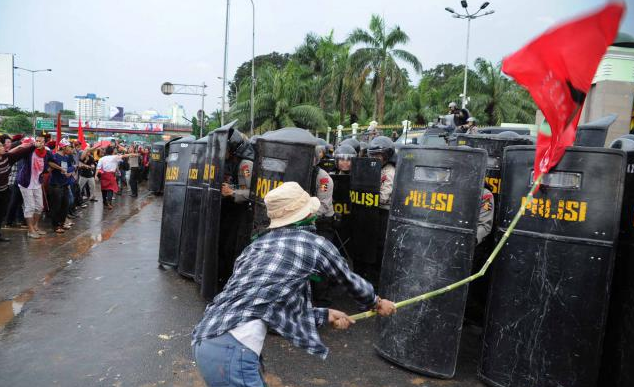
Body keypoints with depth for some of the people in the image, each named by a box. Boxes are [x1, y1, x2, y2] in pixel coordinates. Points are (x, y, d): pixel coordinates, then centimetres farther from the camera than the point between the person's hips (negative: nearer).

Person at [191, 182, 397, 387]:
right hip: (232, 350, -8)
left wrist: (326, 315, 32)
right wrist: (378, 303, 37)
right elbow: (350, 281, 17)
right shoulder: (315, 244, 0)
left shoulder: (257, 246, 17)